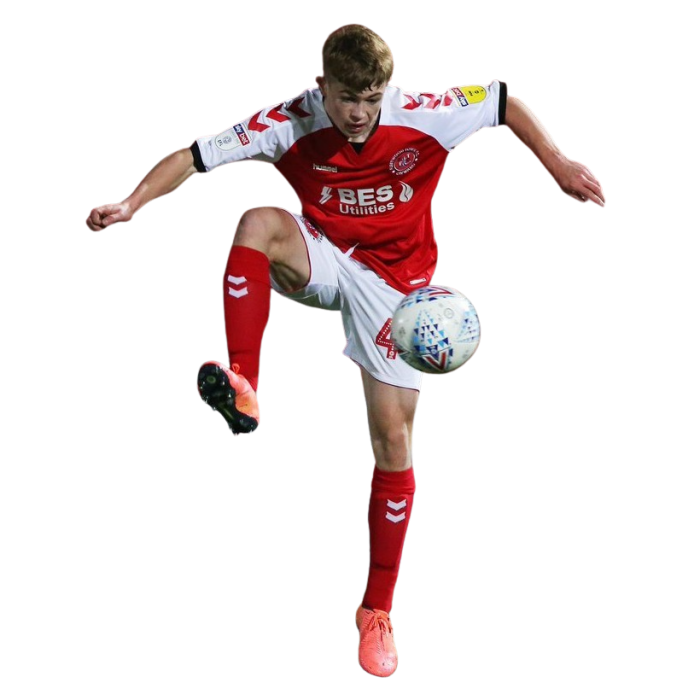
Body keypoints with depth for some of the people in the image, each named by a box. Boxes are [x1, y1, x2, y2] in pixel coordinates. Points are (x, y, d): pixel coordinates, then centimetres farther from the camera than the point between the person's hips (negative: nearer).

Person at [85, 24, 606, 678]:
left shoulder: (423, 115, -18)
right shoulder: (290, 122, -18)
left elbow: (506, 103, -3)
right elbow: (196, 155, -19)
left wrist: (559, 165, -11)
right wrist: (131, 204, -31)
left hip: (393, 281, 0)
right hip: (320, 261, 1)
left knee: (393, 439, -4)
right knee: (257, 222, -33)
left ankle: (377, 609, 10)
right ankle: (243, 390, -38)